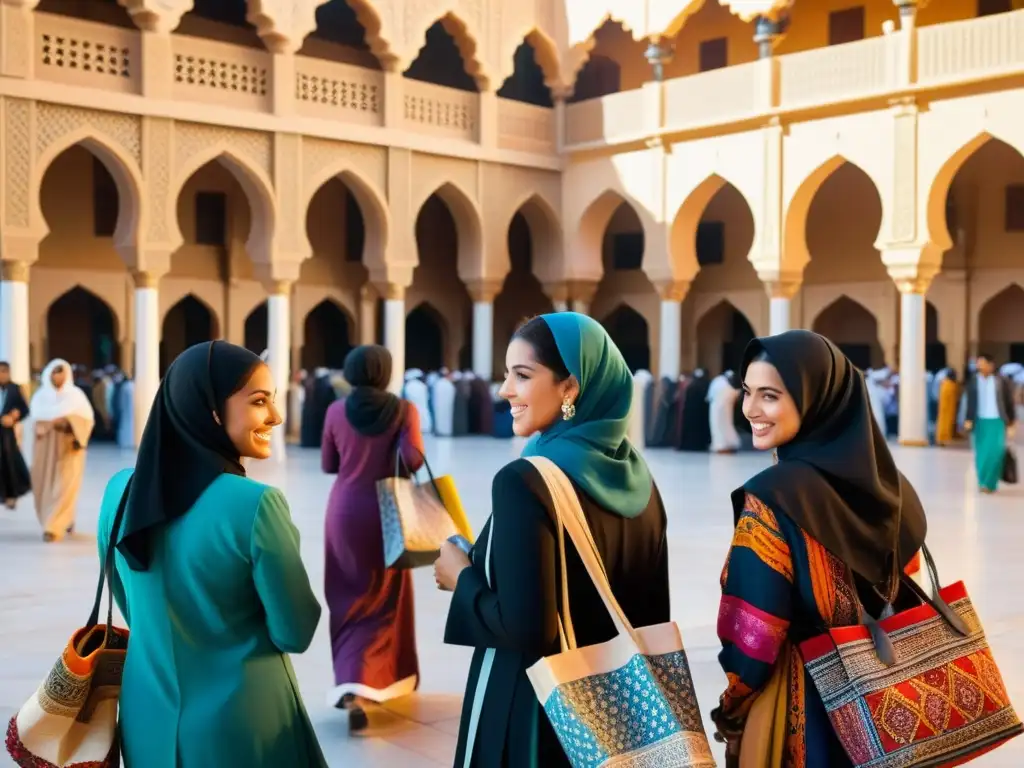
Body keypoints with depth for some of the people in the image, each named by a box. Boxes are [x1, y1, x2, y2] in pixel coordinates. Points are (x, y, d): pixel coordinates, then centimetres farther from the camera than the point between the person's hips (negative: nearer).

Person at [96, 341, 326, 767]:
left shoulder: (121, 490, -6)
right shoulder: (255, 504, -24)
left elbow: (133, 609, 8)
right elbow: (295, 635, -14)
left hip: (150, 718, 5)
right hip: (240, 725, -4)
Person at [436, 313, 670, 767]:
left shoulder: (526, 480, -22)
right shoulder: (635, 474, 0)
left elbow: (525, 627, -25)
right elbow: (652, 612, 6)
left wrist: (462, 577, -9)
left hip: (530, 705, -6)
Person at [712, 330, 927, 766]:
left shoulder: (774, 498, -23)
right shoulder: (887, 483, -2)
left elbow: (752, 639, -22)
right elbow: (906, 604, 7)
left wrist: (731, 714, -6)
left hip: (802, 712, -6)